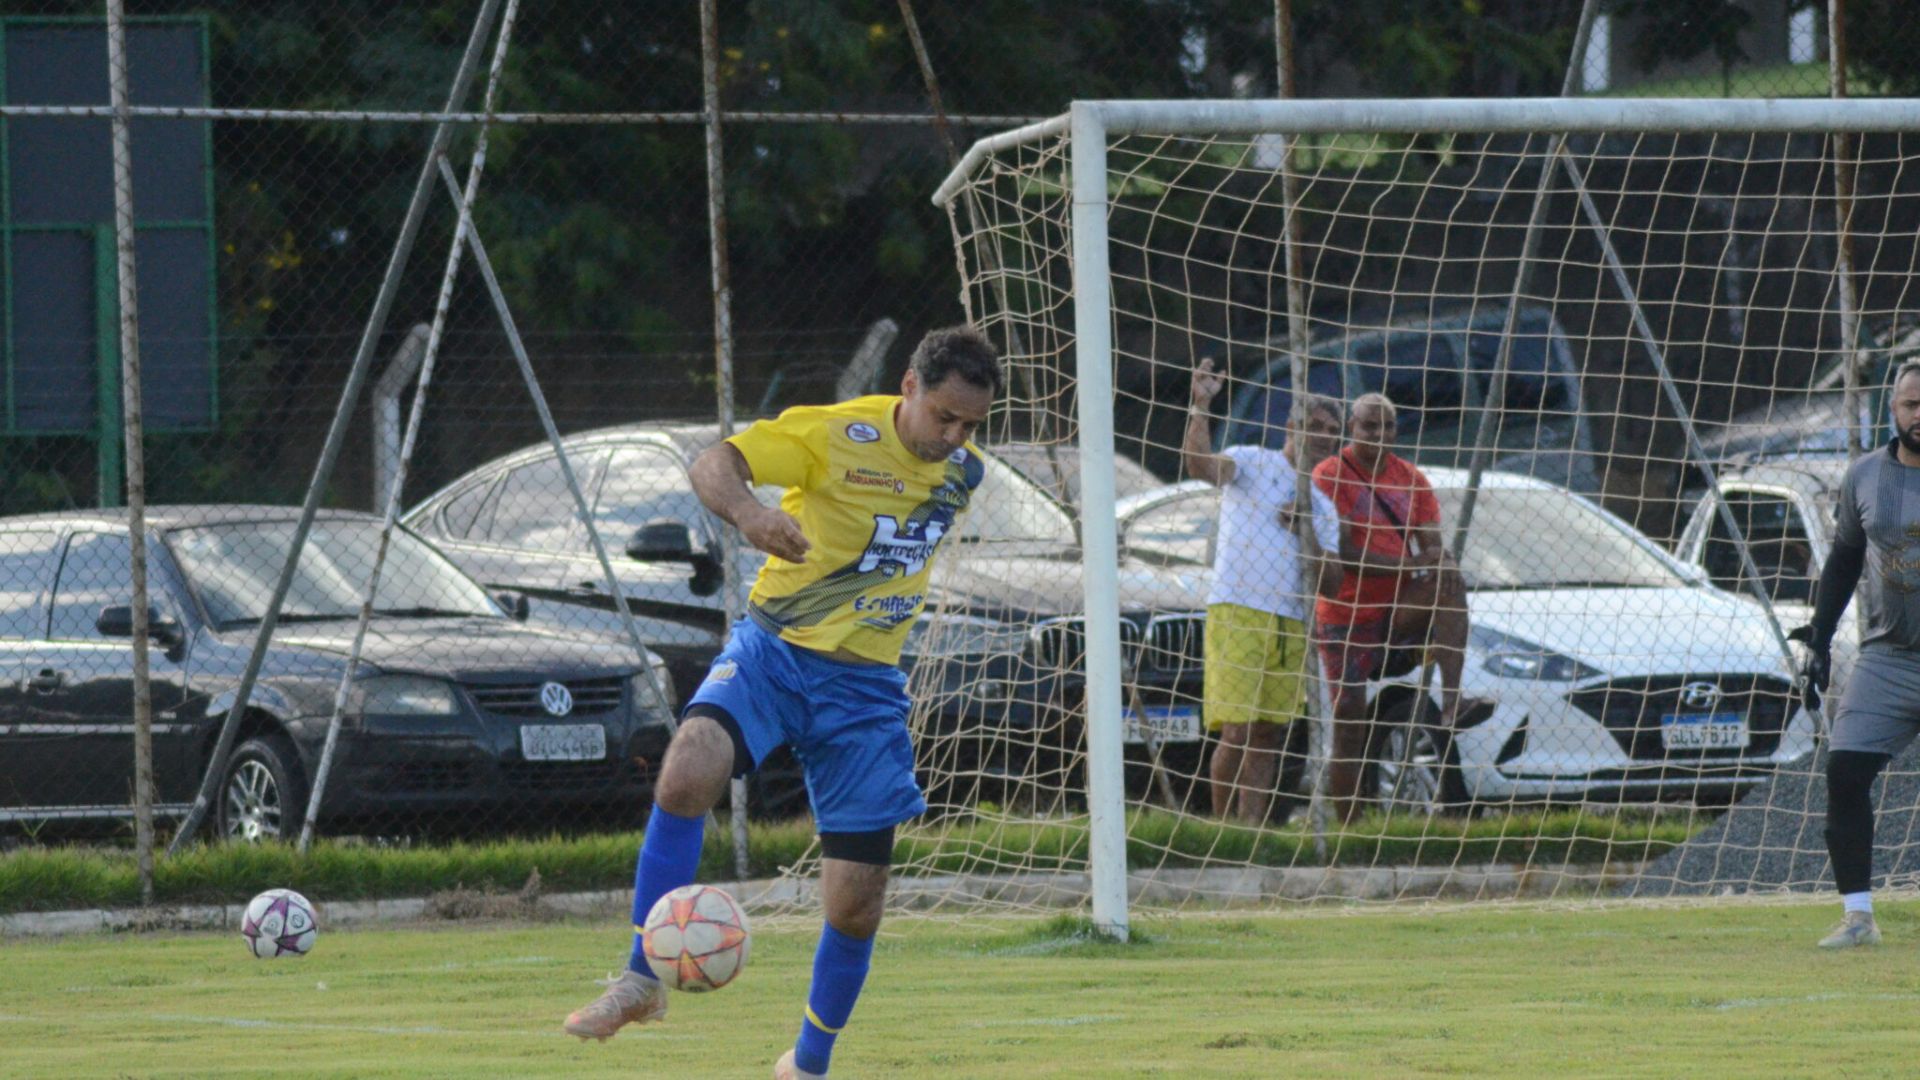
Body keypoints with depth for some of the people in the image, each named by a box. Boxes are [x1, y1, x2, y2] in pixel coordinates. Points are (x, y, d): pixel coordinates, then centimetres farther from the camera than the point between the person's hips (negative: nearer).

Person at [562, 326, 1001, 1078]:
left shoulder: (963, 471, 5)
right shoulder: (837, 435, -13)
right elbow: (714, 466, -26)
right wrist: (747, 511, -45)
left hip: (866, 687, 4)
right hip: (775, 651, -4)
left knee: (856, 905, 1)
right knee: (688, 773, -34)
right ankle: (643, 979, -21)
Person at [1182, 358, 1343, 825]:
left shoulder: (1323, 508, 23)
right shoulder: (1253, 462, 7)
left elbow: (1327, 583, 14)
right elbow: (1199, 463, -14)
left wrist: (1306, 534, 0)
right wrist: (1200, 406, -25)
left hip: (1290, 625, 6)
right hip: (1237, 611, -6)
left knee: (1269, 736, 2)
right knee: (1236, 731, -13)